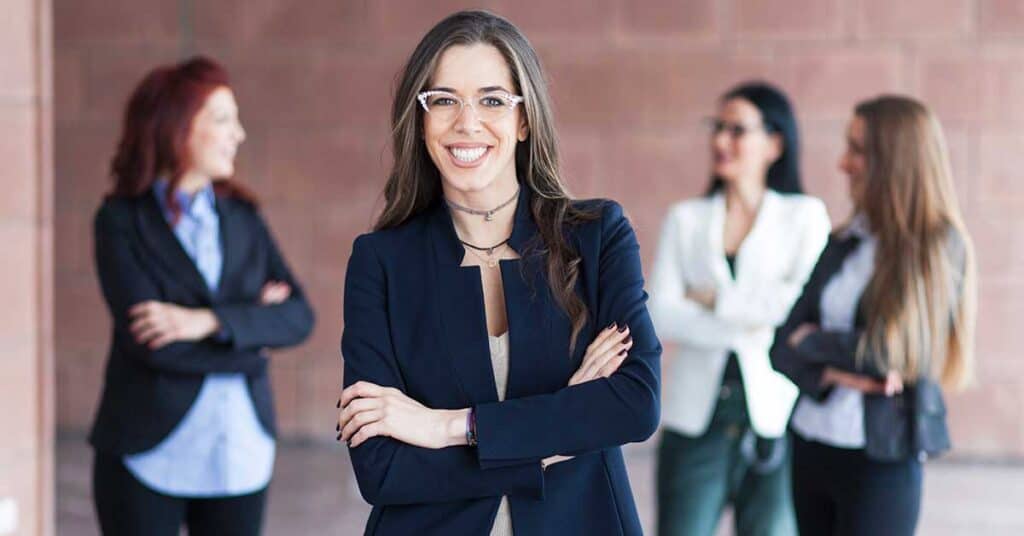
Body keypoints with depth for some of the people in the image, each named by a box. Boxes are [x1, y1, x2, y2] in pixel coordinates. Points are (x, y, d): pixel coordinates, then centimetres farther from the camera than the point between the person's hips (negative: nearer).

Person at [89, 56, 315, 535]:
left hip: (240, 454, 4)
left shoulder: (242, 217, 6)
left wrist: (210, 322, -20)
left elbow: (298, 317, -5)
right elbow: (149, 341, -18)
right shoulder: (121, 221, -5)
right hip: (150, 455, -3)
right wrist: (251, 325, -10)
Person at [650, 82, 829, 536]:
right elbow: (661, 314, -3)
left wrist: (717, 300, -9)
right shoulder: (686, 219, 9)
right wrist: (747, 327, -14)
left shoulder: (805, 215, 3)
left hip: (773, 417, -2)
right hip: (696, 417, 2)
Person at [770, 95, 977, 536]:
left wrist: (815, 342, -3)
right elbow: (783, 346, 3)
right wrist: (834, 372, -16)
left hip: (880, 460, -6)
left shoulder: (938, 247, -8)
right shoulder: (844, 243, 8)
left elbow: (893, 350, -18)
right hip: (811, 448, 6)